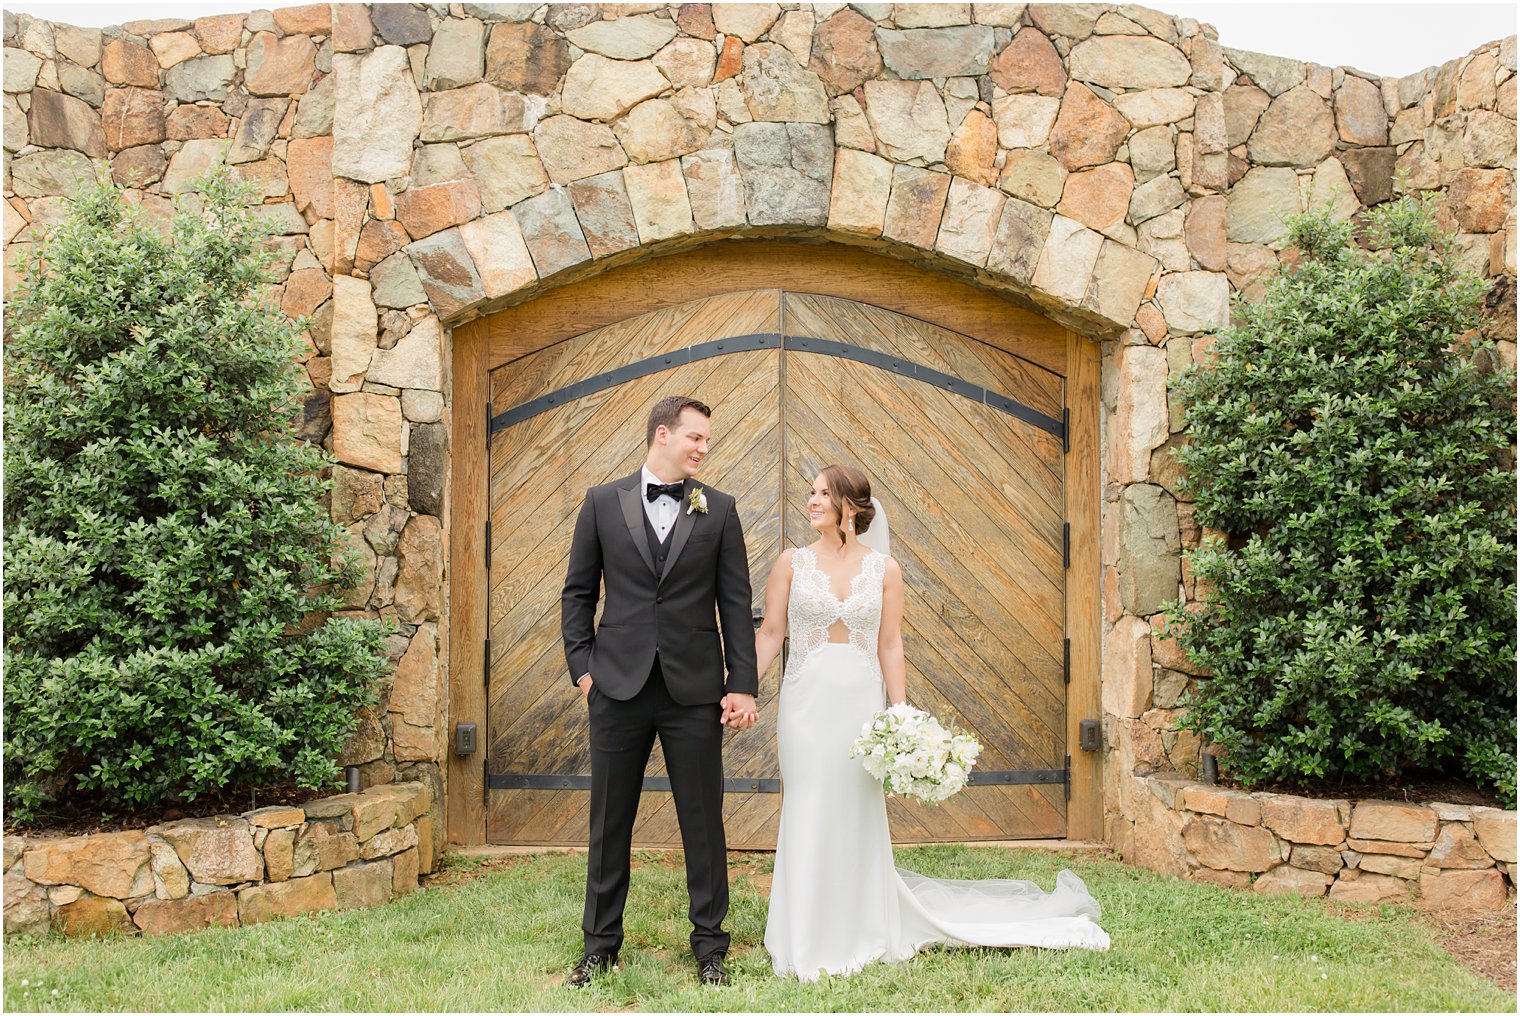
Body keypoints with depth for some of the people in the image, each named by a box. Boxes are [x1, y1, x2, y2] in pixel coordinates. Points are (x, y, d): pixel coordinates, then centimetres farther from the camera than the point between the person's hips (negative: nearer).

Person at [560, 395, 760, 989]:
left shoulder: (718, 509, 5)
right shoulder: (603, 502, 5)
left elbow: (735, 602, 3)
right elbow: (578, 592, 9)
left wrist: (743, 685, -2)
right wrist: (581, 667, 0)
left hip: (694, 691, 0)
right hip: (619, 688, 0)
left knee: (703, 823, 5)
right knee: (610, 823, 9)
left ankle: (709, 946, 19)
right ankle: (600, 945, 22)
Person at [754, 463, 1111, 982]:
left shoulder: (884, 568, 2)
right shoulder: (792, 562, 2)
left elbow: (890, 646, 2)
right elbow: (770, 634, 2)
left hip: (860, 703, 0)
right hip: (806, 702, 0)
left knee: (858, 820, 7)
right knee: (809, 819, 3)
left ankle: (860, 936, 23)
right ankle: (807, 945, 15)